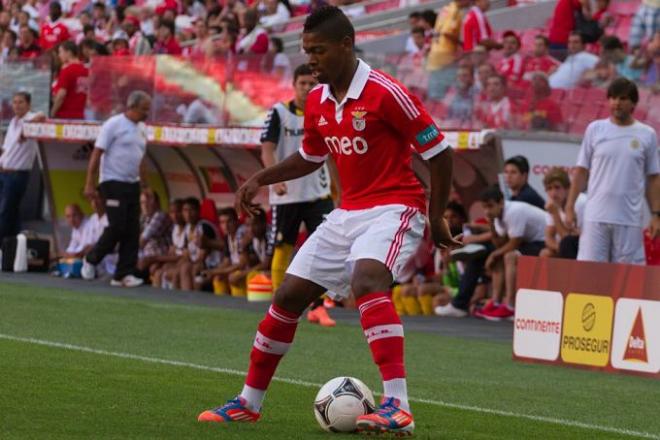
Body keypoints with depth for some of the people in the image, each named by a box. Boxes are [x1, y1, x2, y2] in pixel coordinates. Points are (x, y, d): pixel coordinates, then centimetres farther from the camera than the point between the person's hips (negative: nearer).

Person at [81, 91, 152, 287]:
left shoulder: (141, 129, 13)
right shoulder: (114, 125, -9)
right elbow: (96, 154, -12)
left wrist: (145, 185, 16)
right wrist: (89, 184, -17)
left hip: (132, 184, 7)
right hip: (114, 183, -7)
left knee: (132, 231, 1)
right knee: (117, 226, -12)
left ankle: (124, 274, 4)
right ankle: (91, 260, 10)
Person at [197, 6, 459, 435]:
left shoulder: (386, 93, -17)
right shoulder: (317, 101, 6)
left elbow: (439, 152, -12)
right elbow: (310, 157, 24)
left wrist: (437, 218, -6)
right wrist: (260, 179, 11)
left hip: (394, 208, -8)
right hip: (348, 211, 8)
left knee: (366, 279, -35)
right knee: (288, 295, 6)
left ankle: (398, 407, -42)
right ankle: (249, 402, 23)